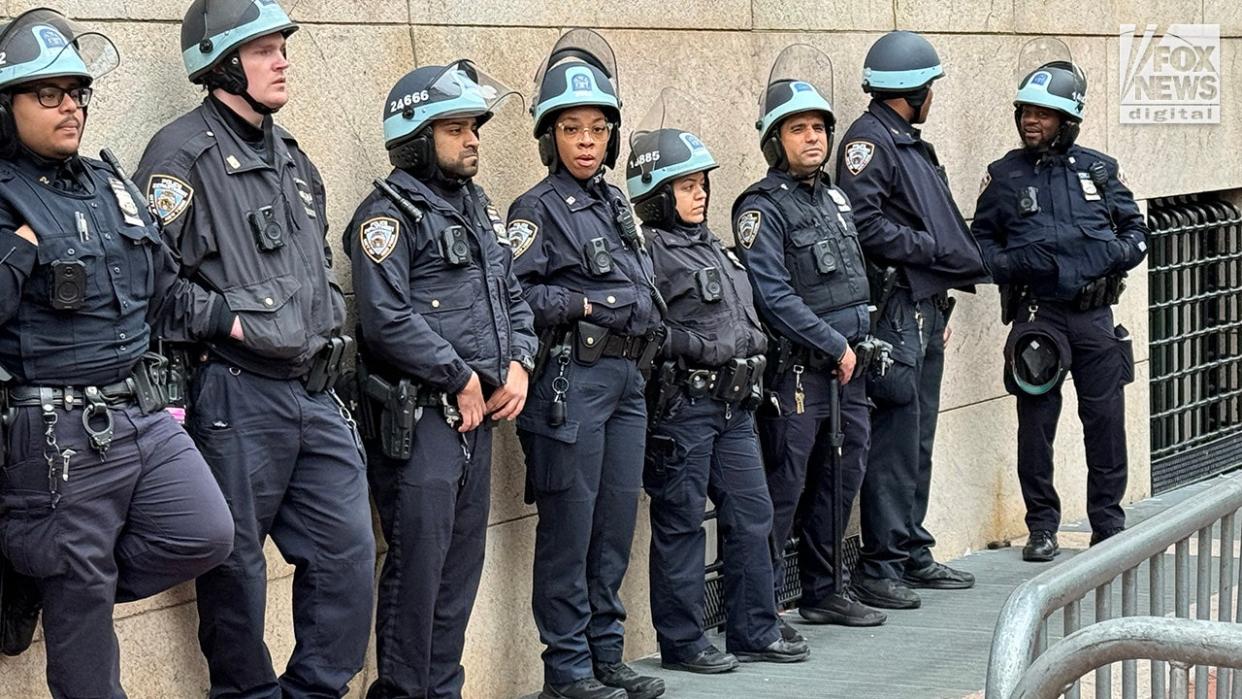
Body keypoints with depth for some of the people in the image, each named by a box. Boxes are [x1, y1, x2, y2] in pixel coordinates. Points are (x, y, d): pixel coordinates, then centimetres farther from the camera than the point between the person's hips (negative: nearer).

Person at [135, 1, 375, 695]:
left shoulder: (293, 159, 19)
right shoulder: (184, 153, -7)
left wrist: (330, 323, 16)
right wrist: (227, 321, -18)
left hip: (315, 394, 7)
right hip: (235, 395, -7)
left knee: (348, 554, 6)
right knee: (236, 566, 2)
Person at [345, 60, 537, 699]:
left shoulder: (478, 209, 17)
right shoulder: (389, 214, -9)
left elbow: (511, 297, 22)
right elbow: (388, 319, -19)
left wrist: (518, 363, 3)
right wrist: (463, 378, -14)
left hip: (478, 411, 8)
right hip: (416, 416, -8)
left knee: (463, 559, 11)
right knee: (417, 561, -7)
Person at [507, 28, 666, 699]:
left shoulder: (615, 203, 16)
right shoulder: (538, 209, -6)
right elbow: (511, 294, -16)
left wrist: (645, 323, 12)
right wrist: (585, 305, -15)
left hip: (627, 379, 7)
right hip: (573, 379, -7)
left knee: (616, 524, 11)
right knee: (569, 528, -3)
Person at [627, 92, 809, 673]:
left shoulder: (711, 244, 17)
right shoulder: (651, 251, -11)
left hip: (734, 405, 8)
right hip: (682, 404, -8)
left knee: (751, 515, 10)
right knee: (680, 525, 0)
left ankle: (753, 631, 19)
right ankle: (681, 641, 8)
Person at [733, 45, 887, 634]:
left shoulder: (833, 197, 16)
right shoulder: (763, 207, -10)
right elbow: (773, 296, -18)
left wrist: (860, 344, 14)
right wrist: (835, 346, -15)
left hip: (846, 367, 8)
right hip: (795, 370, -8)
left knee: (840, 479, 14)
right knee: (784, 487, -6)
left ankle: (825, 591, 26)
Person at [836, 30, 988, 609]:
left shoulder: (912, 146, 22)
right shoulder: (869, 140, -9)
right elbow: (866, 225, -21)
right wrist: (935, 250, -17)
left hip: (926, 311, 10)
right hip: (896, 308, -10)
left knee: (918, 439, 14)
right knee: (895, 437, -9)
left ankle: (913, 555, 21)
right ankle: (879, 567, -6)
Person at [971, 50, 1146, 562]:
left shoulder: (1098, 170, 9)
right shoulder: (1004, 176, 5)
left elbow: (1135, 228, 16)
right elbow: (980, 240, 11)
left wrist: (1118, 253, -5)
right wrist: (1006, 264, -9)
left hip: (1095, 314, 1)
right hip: (1037, 313, -1)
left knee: (1106, 421, 3)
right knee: (1036, 423, 0)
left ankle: (1108, 524, 15)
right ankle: (1042, 527, 10)